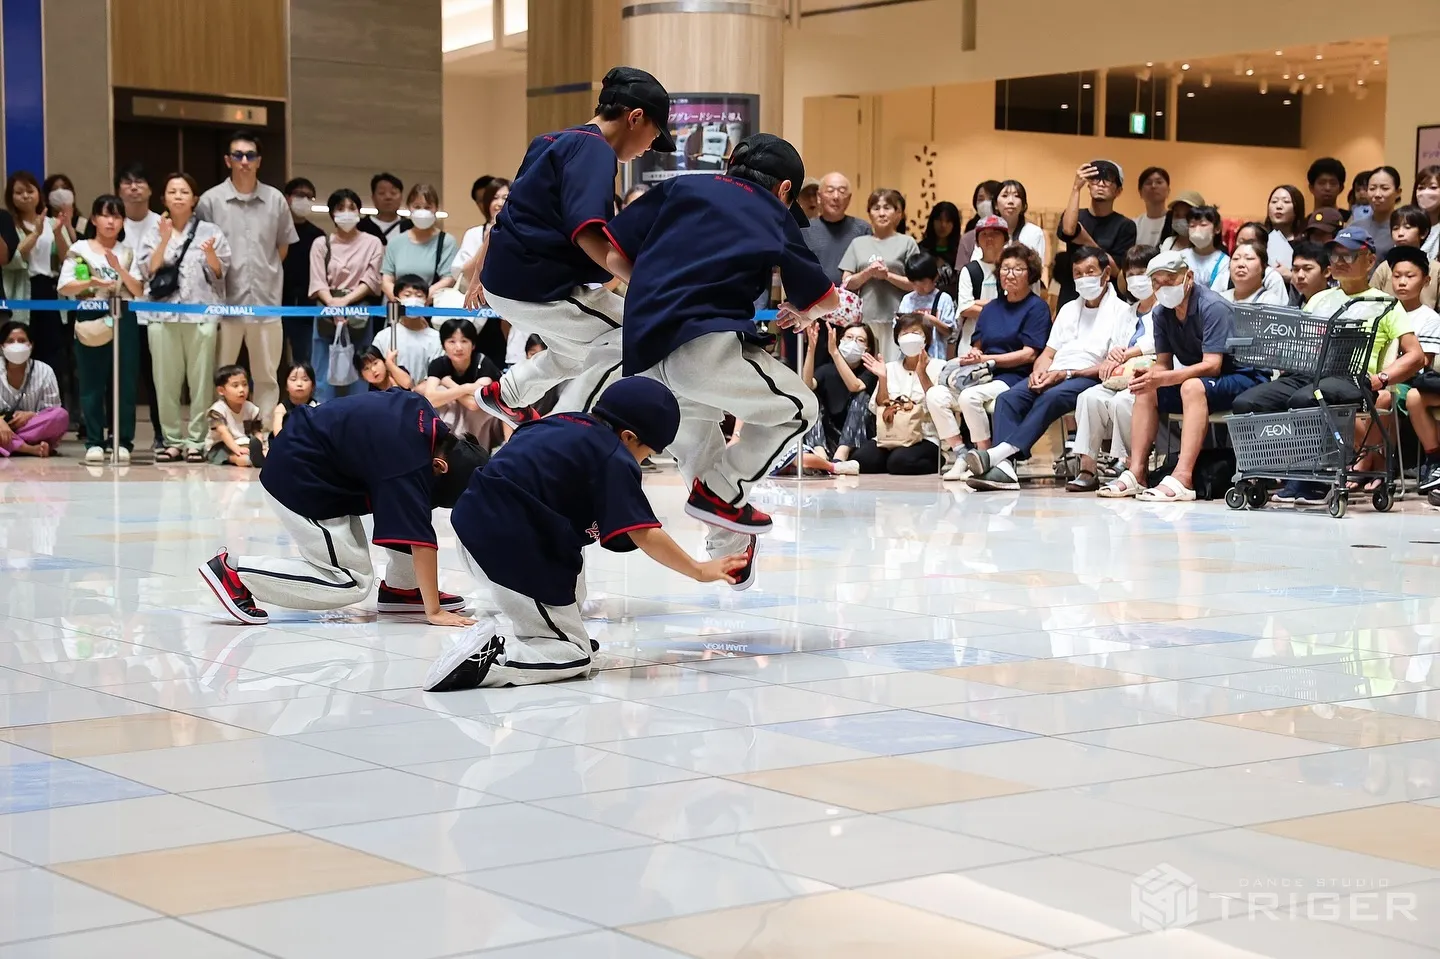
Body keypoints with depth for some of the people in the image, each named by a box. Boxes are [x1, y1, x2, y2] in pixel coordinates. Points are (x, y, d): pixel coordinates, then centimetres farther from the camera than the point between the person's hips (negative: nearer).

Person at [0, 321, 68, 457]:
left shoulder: (44, 371, -1)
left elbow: (53, 413, -2)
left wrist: (31, 415, -21)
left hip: (35, 429, 1)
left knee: (61, 416, -30)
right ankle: (30, 449, -37)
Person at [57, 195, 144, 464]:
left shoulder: (128, 252, 11)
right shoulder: (80, 249, 5)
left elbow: (139, 291, 2)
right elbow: (64, 288, -2)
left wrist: (119, 269, -11)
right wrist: (91, 282, -18)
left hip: (123, 321, 1)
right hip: (90, 320, -1)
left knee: (124, 381, 0)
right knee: (92, 383, 0)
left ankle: (122, 441, 6)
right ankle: (94, 442, 5)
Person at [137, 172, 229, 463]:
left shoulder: (210, 231, 7)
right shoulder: (154, 232, 10)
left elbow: (220, 274, 6)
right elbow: (147, 272, 1)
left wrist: (211, 254, -14)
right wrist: (164, 240, -10)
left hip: (201, 313, -1)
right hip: (163, 314, 1)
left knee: (200, 380, -4)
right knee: (166, 381, 0)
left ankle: (196, 441, 1)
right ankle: (172, 439, 7)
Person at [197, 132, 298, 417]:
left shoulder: (275, 199, 5)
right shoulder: (211, 200, -2)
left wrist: (267, 274, 10)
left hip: (266, 300, 2)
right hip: (225, 301, -2)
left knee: (267, 376, 8)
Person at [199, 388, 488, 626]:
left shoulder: (420, 411, -4)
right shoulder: (408, 462, -27)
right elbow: (419, 540, -28)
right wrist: (434, 612, -26)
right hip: (298, 477, -10)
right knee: (353, 584, -9)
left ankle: (401, 588, 11)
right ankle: (234, 570, -9)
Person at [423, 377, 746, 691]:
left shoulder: (561, 423, 18)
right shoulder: (613, 457, -5)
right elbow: (645, 536, -10)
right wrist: (699, 571, -1)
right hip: (509, 550, -9)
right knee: (577, 659, 1)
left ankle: (534, 635, 24)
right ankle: (487, 656, -18)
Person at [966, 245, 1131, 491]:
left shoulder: (1121, 310, 4)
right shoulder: (1068, 309, 27)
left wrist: (1066, 374, -15)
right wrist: (1039, 371, -3)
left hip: (1089, 377, -6)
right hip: (1055, 376, 6)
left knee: (1050, 397, -36)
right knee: (1008, 398, -21)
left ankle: (1002, 452, -46)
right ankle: (1004, 466, -38)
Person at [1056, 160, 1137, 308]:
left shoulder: (1125, 226, 1)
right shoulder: (1074, 216, 9)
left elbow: (1117, 270, -7)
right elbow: (1068, 230, -17)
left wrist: (1088, 243, -10)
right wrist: (1076, 188, -16)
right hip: (1070, 299, 2)